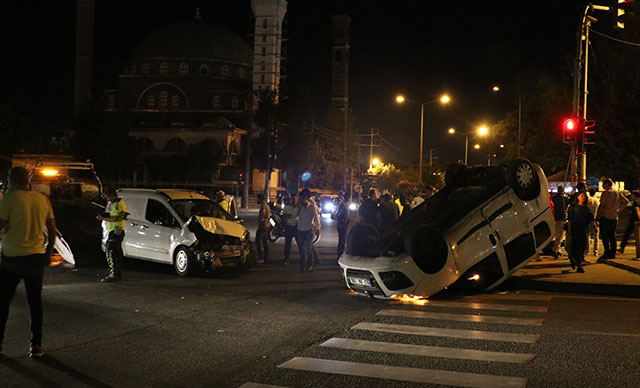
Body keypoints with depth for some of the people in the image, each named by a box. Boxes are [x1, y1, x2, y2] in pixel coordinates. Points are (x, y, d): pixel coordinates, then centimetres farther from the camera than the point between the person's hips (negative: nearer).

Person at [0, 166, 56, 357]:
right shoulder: (43, 199, 4)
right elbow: (52, 230, 7)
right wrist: (48, 253, 17)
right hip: (37, 257, 4)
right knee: (35, 301, 8)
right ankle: (36, 344, 8)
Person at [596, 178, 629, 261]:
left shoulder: (606, 193, -9)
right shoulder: (618, 193, 12)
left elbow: (602, 205, -13)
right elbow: (626, 201, 16)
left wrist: (597, 215, -7)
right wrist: (619, 209, 15)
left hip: (605, 216, -7)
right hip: (614, 217, 7)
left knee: (604, 236, -5)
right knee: (612, 235, 11)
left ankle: (607, 254, -10)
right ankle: (612, 254, 12)